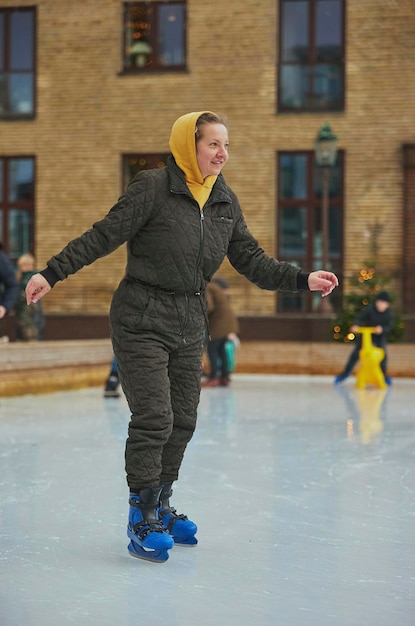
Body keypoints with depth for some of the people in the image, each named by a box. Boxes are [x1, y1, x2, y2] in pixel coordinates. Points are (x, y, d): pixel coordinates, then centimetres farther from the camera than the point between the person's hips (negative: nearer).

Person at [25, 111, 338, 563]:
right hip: (142, 319, -7)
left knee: (183, 420, 10)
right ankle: (142, 521, 2)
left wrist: (302, 280, 0)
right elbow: (103, 237, -12)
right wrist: (51, 273, -16)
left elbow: (251, 260, 10)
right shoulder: (153, 188, -12)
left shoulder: (226, 202, 7)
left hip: (189, 324, 7)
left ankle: (160, 508, 26)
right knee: (153, 418, -10)